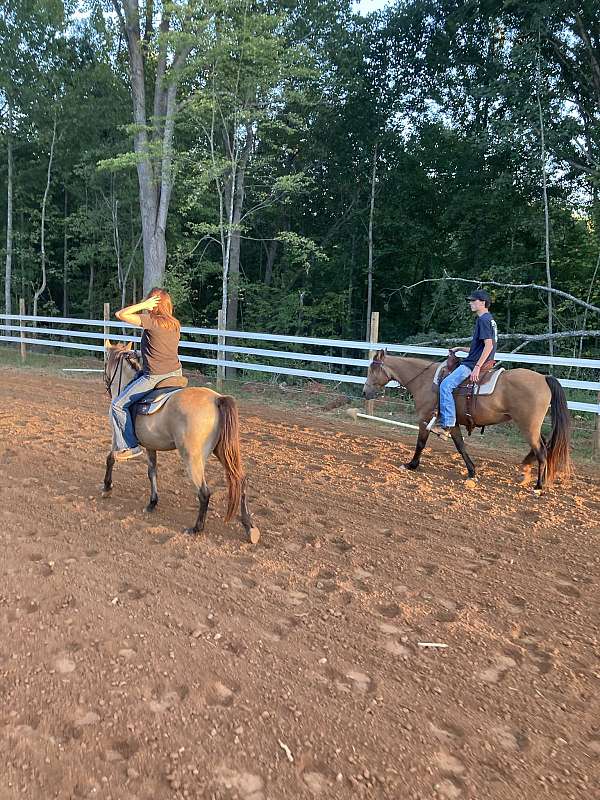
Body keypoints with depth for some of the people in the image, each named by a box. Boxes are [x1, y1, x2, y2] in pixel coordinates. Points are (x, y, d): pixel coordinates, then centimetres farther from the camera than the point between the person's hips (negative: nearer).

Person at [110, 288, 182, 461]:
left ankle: (130, 446, 4)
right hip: (176, 374, 8)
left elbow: (120, 314, -11)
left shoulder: (151, 321, -12)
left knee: (118, 405, 3)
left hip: (155, 378, -8)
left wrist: (144, 305, -7)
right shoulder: (176, 324, 8)